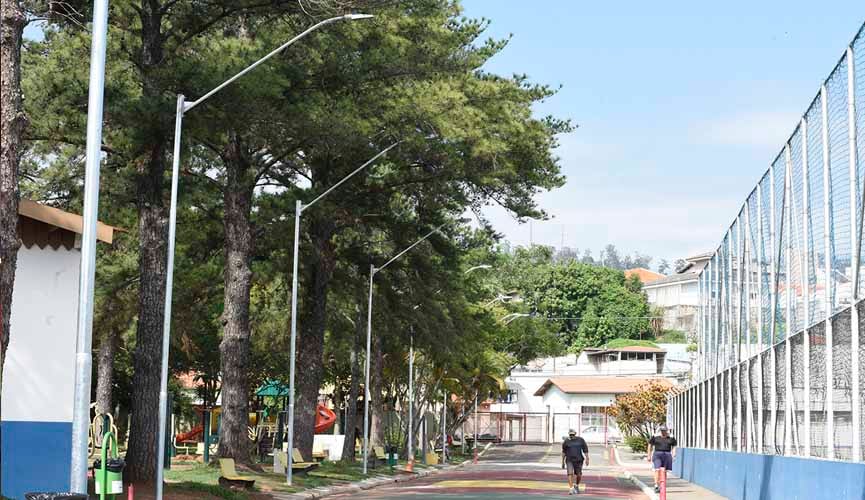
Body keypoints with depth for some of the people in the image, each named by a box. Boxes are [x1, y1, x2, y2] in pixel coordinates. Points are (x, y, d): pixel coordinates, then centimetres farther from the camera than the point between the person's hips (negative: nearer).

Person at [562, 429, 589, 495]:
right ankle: (571, 489, -17)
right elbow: (563, 452, 10)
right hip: (569, 460, -1)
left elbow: (585, 450, 4)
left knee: (579, 475, 6)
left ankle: (576, 486, 34)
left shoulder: (580, 440, 2)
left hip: (578, 460, 1)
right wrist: (563, 461, 10)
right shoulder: (566, 441, 3)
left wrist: (587, 459, -2)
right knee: (570, 474, -14)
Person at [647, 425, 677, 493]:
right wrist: (649, 456, 9)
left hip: (667, 455, 2)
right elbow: (650, 446, 9)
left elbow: (673, 447, 11)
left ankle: (661, 487, 14)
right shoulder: (655, 437, 2)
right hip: (657, 455, -2)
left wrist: (673, 455, -3)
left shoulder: (671, 438, 7)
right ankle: (656, 486, -19)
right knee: (657, 470, -14)